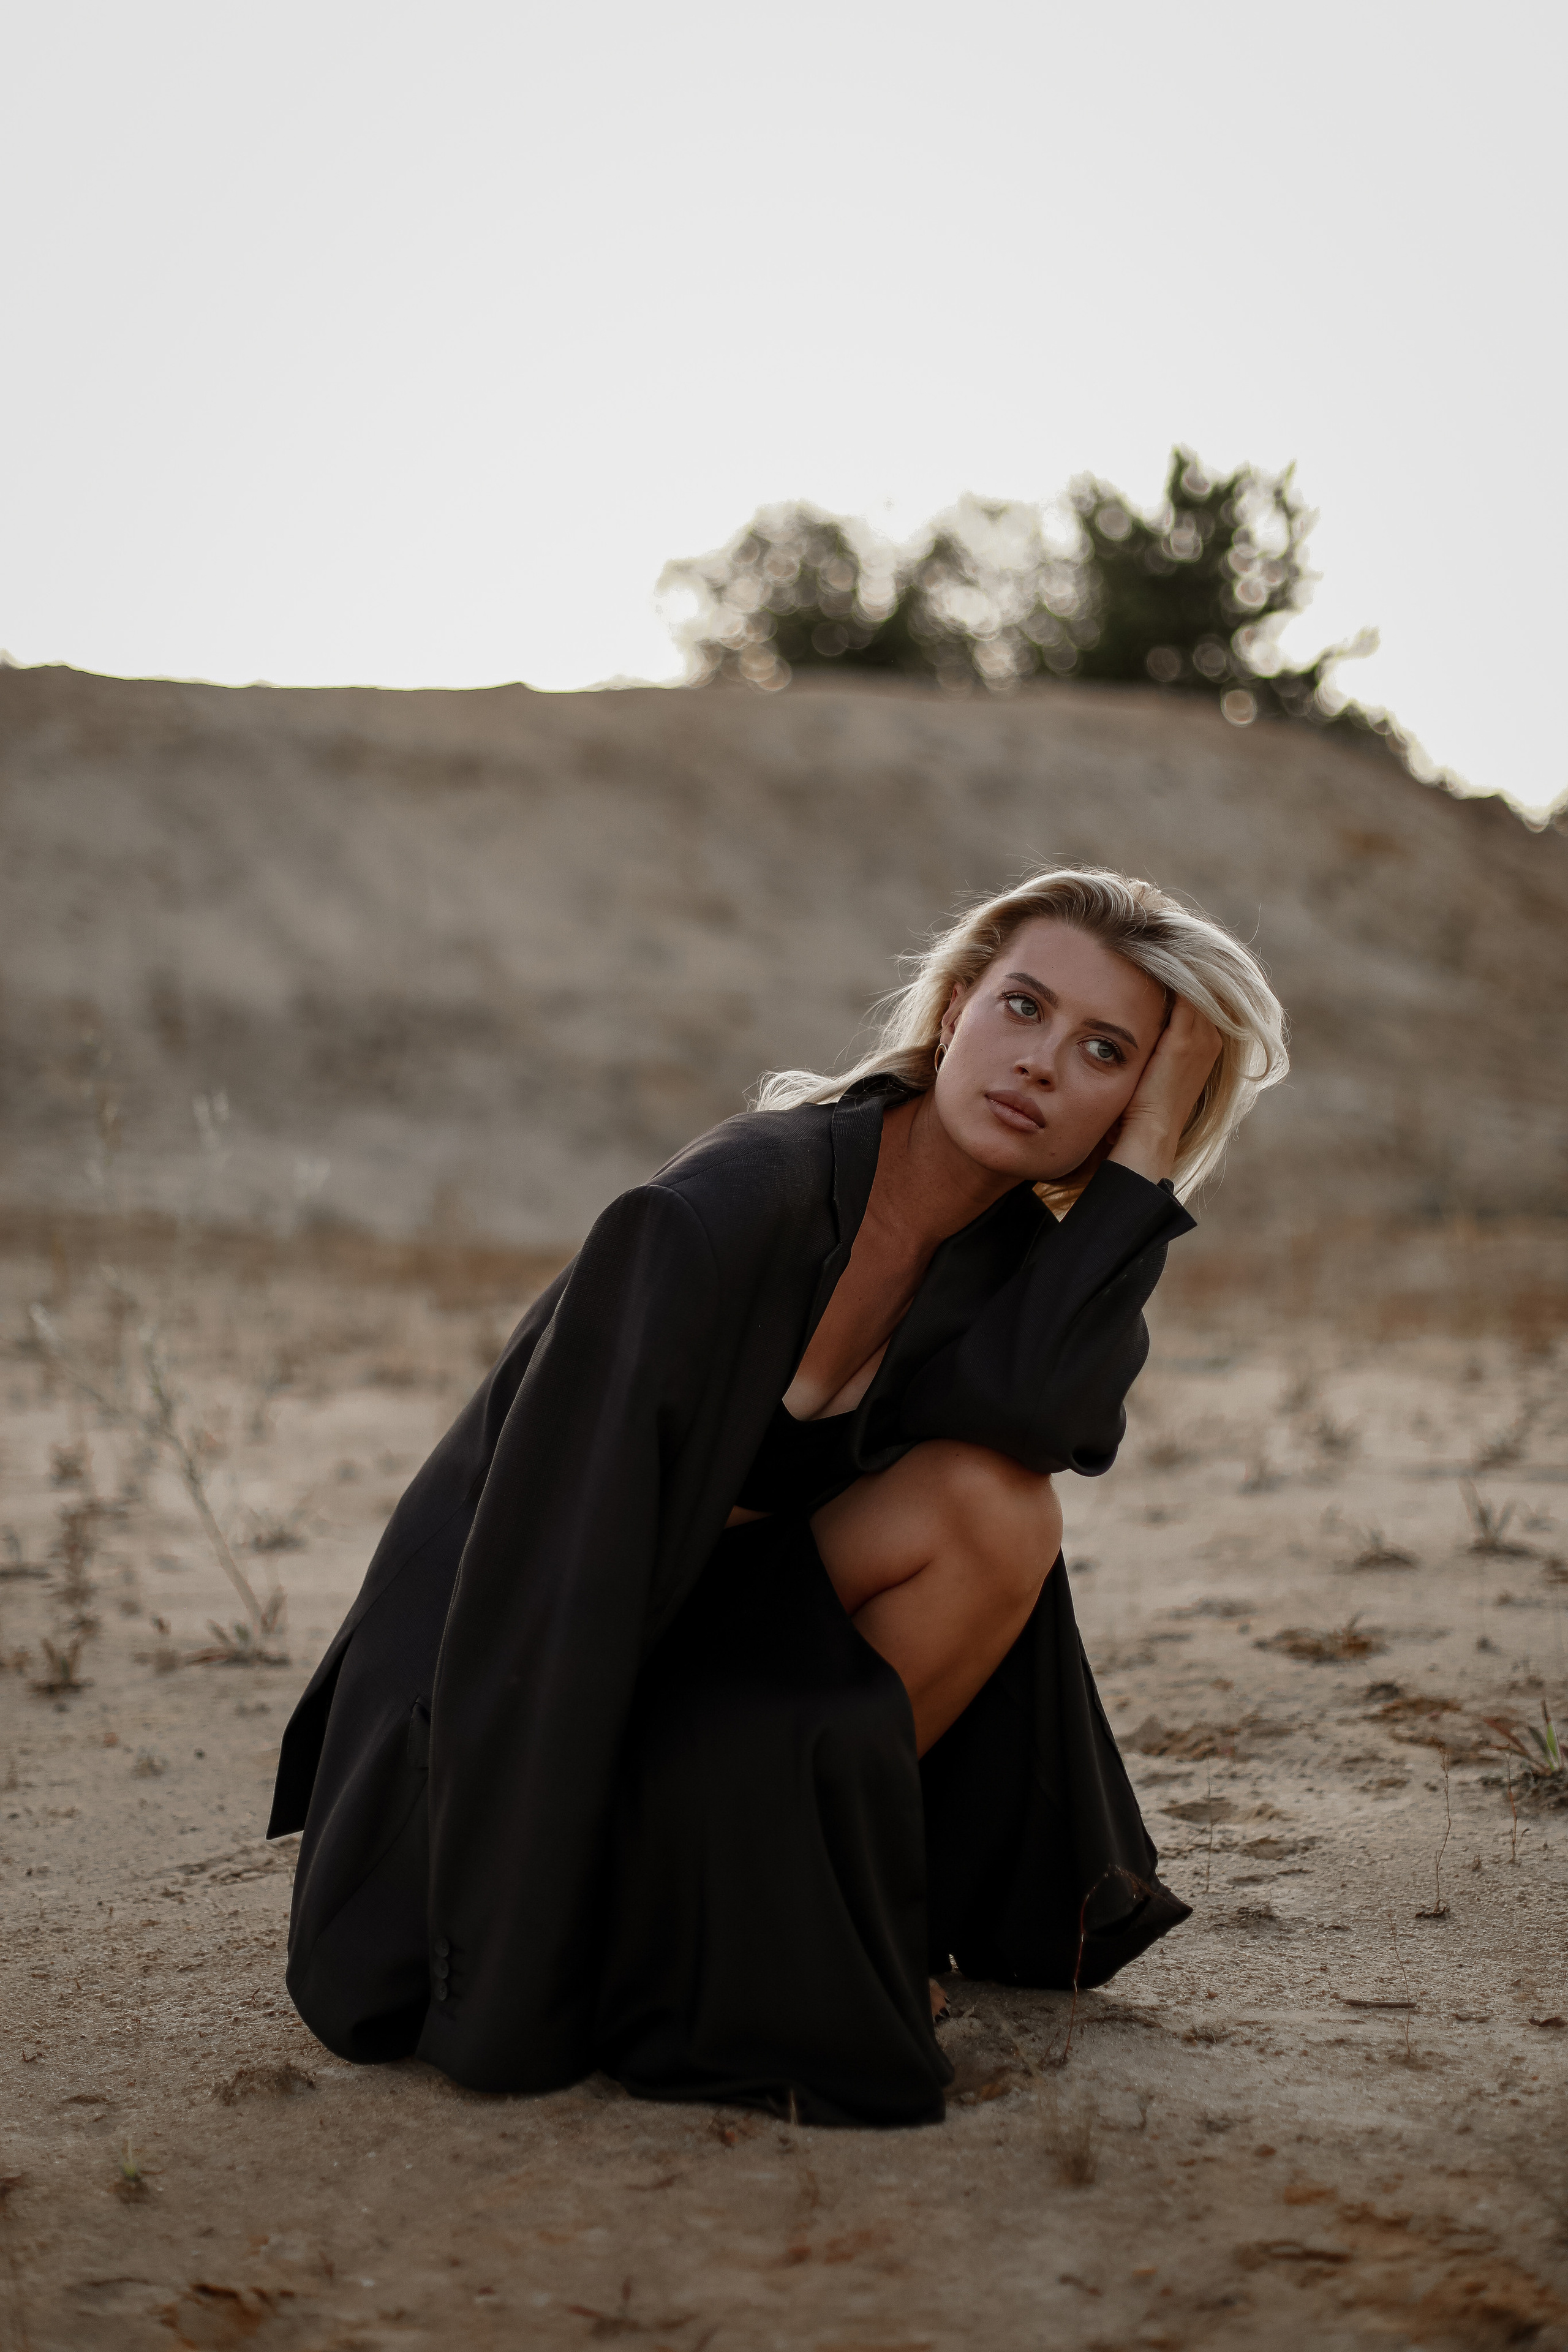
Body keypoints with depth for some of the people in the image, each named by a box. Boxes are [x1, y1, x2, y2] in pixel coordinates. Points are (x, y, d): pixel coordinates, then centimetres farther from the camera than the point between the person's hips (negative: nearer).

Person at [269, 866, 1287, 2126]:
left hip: (718, 1621, 6)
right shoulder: (737, 1204, -26)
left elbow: (1034, 1411, -27)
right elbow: (563, 1555, -28)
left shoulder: (1008, 1253, -3)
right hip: (520, 1676, -6)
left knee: (997, 1507, -19)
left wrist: (1147, 1152, -23)